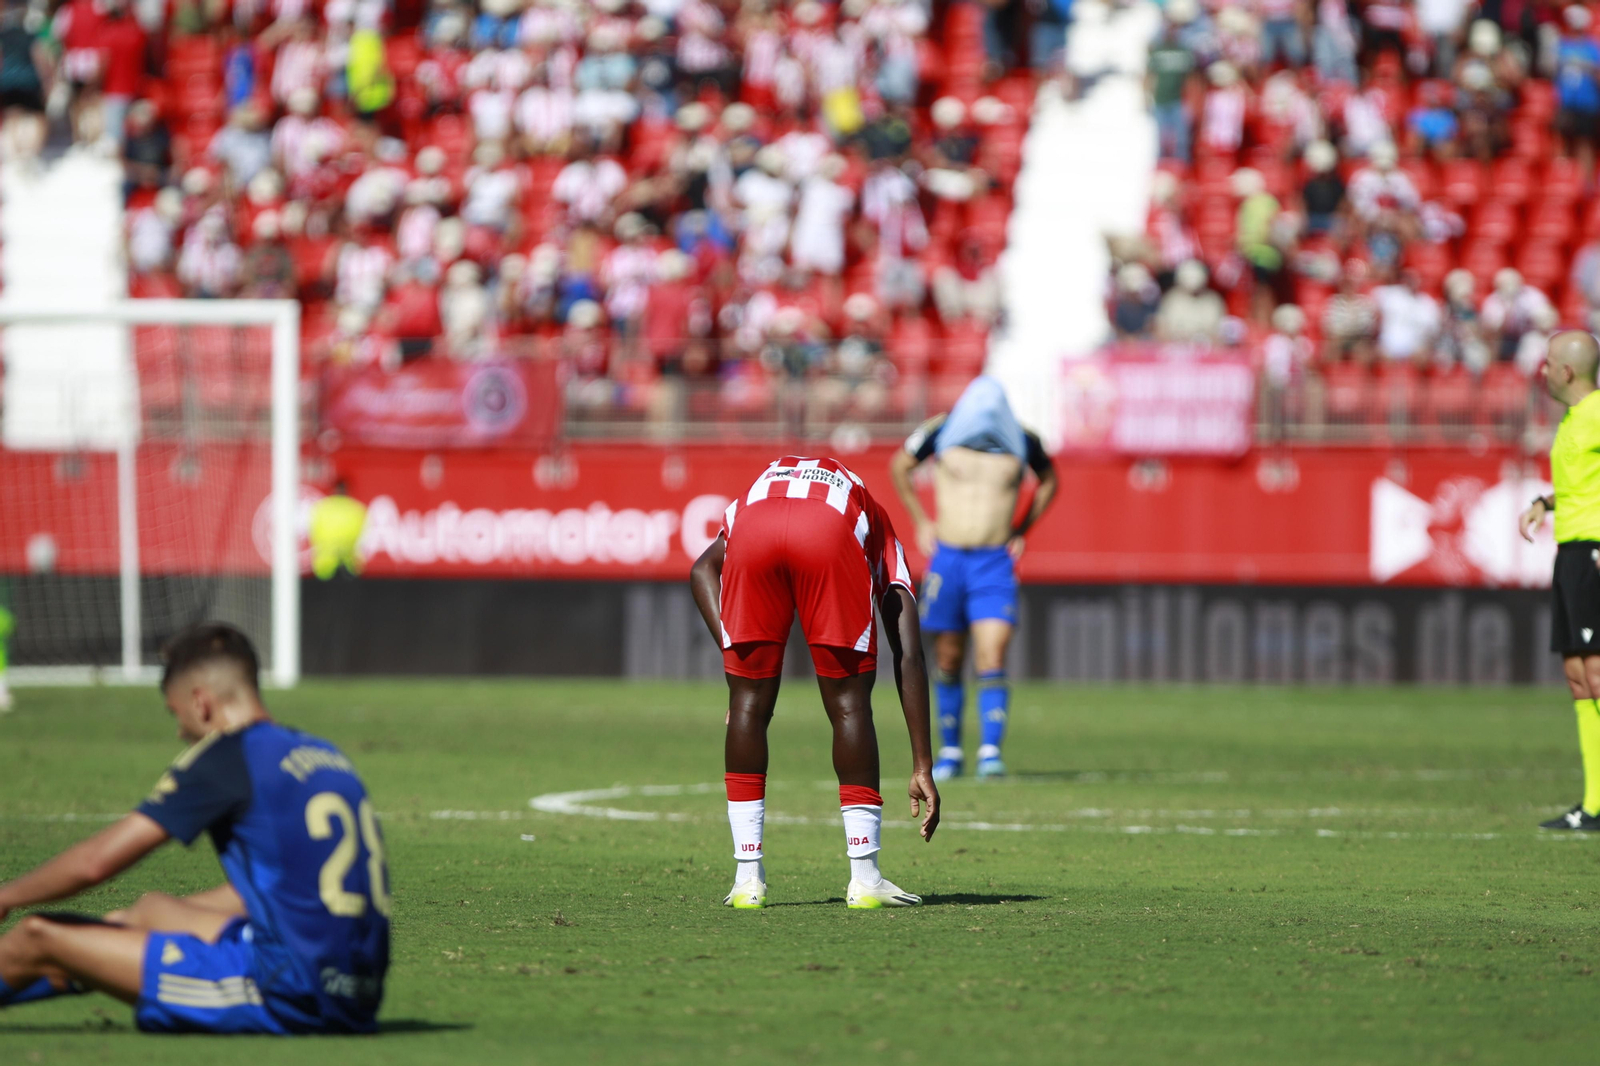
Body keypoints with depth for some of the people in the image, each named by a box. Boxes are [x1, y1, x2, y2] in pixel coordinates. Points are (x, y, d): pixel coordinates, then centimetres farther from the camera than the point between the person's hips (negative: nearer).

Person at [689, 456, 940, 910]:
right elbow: (908, 657, 30)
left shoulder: (758, 488, 45)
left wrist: (731, 653, 18)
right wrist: (922, 767, 31)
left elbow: (703, 569, 22)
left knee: (749, 701, 16)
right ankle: (864, 876, 14)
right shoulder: (883, 539, 39)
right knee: (849, 702, 14)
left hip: (754, 528, 1)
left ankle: (748, 877, 16)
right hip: (831, 535, -1)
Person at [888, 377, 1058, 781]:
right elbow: (899, 466, 12)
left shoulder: (1021, 442, -3)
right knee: (948, 661, 7)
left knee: (992, 659, -14)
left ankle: (990, 751, -16)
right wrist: (921, 522, 7)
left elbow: (1048, 479, 18)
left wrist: (1021, 530, 10)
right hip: (947, 559, 1)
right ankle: (950, 751, 19)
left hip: (995, 564, -1)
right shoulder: (941, 431, -5)